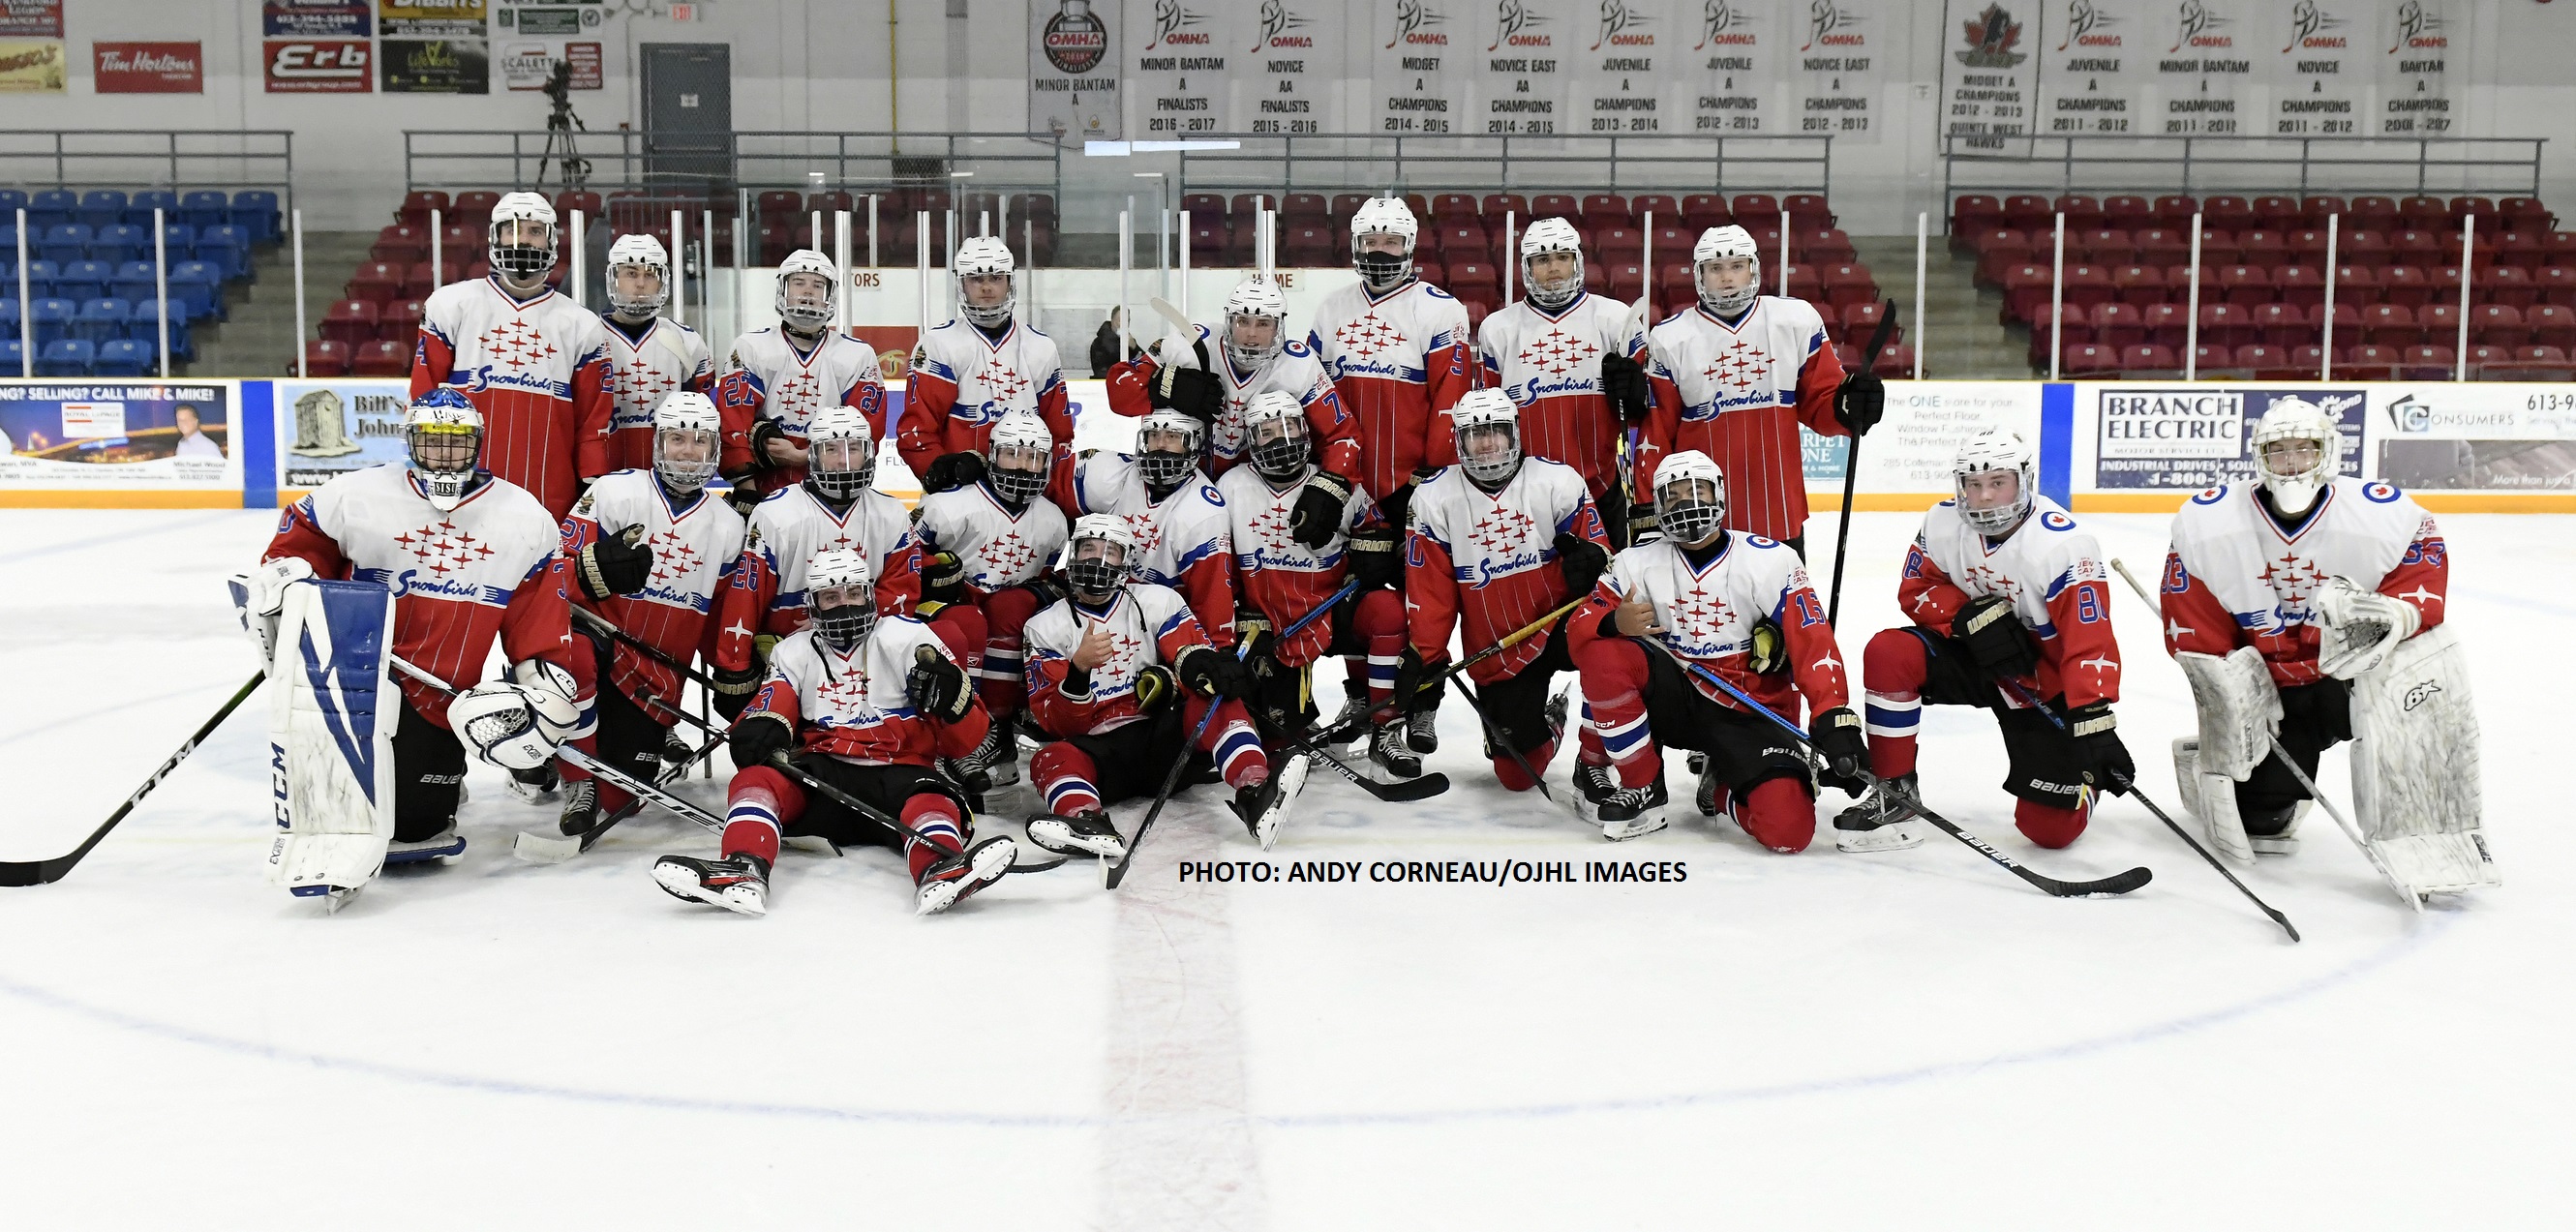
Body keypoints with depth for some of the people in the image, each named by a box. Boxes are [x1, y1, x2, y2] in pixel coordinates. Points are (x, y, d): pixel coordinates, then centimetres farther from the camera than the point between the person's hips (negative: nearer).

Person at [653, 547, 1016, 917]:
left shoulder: (906, 638, 6)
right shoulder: (794, 652, 17)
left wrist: (952, 698, -23)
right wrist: (759, 729, -18)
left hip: (896, 771, -2)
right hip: (821, 773, 3)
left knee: (930, 800, -34)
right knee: (757, 777, -25)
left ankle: (940, 872, -66)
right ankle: (742, 871, -51)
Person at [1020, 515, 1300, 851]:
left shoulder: (1156, 602, 8)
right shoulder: (1046, 627, 6)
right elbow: (1055, 723, -2)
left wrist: (1206, 666, -31)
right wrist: (1079, 668, -22)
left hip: (1162, 738, 1)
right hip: (1099, 752, -1)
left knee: (1218, 701, -26)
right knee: (1052, 758, -31)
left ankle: (1254, 795, -48)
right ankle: (1088, 824, -60)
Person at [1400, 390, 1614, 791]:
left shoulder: (1558, 480, -6)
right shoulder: (1434, 497, -4)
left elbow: (1600, 552, -2)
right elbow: (1429, 589, -2)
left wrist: (1589, 556, -26)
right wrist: (1423, 659, -6)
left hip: (1560, 625, -1)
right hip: (1496, 654, 1)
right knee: (1517, 772, -4)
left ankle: (1595, 762, -13)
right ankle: (1548, 723, 35)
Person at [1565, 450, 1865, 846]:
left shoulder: (1770, 560, -9)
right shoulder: (1639, 563, -1)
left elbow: (1813, 643, -16)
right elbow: (1578, 629, -6)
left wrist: (1836, 721, -30)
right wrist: (1615, 622, -31)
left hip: (1751, 714, -2)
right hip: (1676, 700, 2)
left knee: (1789, 828, -26)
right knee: (1603, 653, -26)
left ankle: (1723, 788, 12)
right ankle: (1642, 791, -9)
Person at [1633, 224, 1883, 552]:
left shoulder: (1797, 321, 0)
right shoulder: (1670, 338, -1)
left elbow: (1819, 403, 5)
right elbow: (1657, 432, 0)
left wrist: (1847, 407, -17)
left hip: (1780, 510, 1)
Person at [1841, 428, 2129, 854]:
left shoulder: (2063, 544, -27)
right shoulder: (1944, 524, -12)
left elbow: (2091, 645, -31)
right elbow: (1916, 590, -2)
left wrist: (2097, 726, -40)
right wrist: (1970, 614, -22)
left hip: (2044, 682, -4)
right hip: (1972, 657, 4)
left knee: (2051, 828, -9)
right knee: (1889, 654, -25)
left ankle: (2079, 771, 28)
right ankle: (1893, 792, -11)